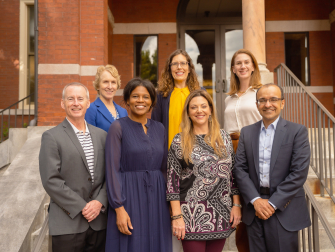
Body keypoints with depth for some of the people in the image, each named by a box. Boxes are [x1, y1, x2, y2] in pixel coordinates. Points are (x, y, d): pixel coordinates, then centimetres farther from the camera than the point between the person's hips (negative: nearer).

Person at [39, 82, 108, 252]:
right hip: (67, 222, -4)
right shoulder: (51, 137, -4)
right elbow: (51, 180, -10)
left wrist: (100, 202, -6)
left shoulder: (101, 135, 10)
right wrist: (82, 207, -12)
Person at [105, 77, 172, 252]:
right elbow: (112, 170, -9)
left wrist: (170, 204, 10)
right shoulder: (118, 127, -6)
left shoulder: (159, 128, 9)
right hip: (129, 197, -4)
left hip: (157, 199, 5)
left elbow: (164, 168, 13)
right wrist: (119, 208, -15)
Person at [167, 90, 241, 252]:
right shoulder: (179, 141, -2)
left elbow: (233, 174, 10)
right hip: (192, 217, -3)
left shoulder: (223, 138, 8)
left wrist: (236, 205, 5)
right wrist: (176, 217, -9)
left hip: (221, 215, 3)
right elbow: (173, 181, -4)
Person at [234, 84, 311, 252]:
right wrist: (256, 200, -9)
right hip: (254, 208, 3)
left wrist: (273, 203, -13)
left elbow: (299, 172, -10)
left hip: (284, 209, -3)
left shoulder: (297, 131, -2)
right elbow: (240, 168, 3)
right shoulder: (247, 132, 8)